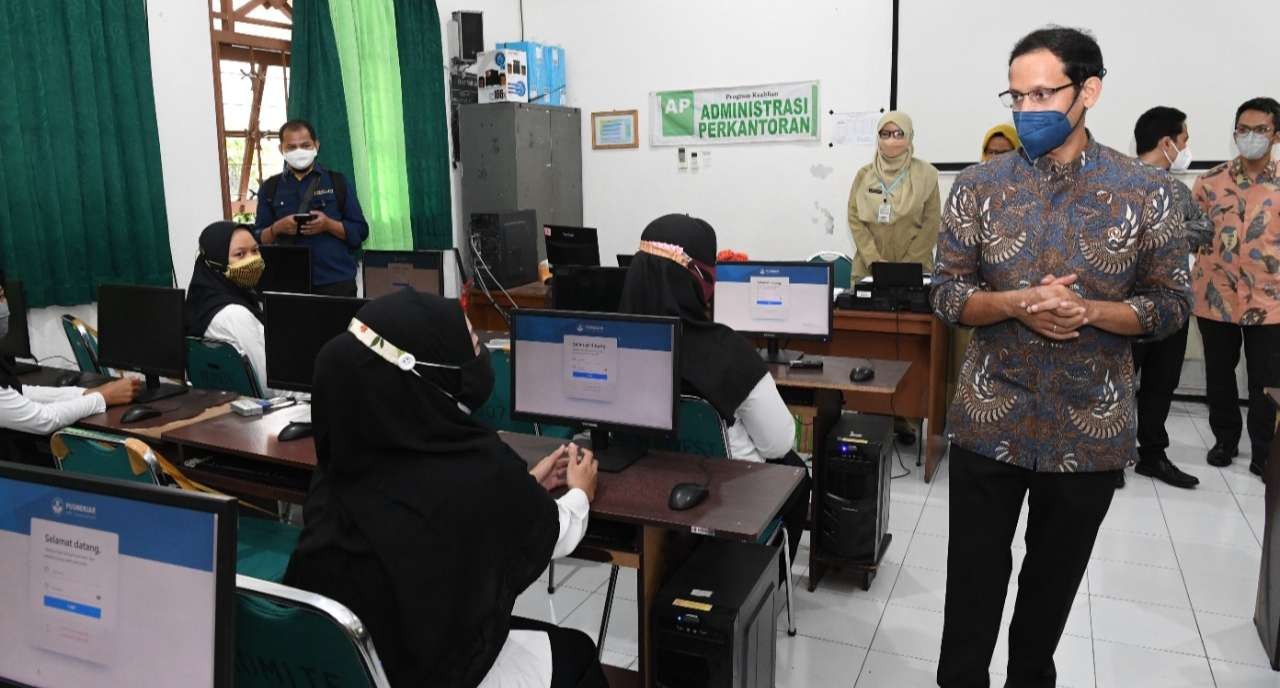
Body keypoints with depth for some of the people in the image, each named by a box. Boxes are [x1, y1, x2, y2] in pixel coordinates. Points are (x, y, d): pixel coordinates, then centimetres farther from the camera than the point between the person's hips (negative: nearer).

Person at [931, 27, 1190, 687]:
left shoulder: (1146, 192, -4)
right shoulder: (978, 186, -3)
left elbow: (1171, 304, 0)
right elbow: (947, 293, -2)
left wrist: (1089, 312, -19)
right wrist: (1018, 303, -20)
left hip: (1091, 431, 1)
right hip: (989, 423, 0)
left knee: (1054, 581, 19)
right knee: (973, 581, 10)